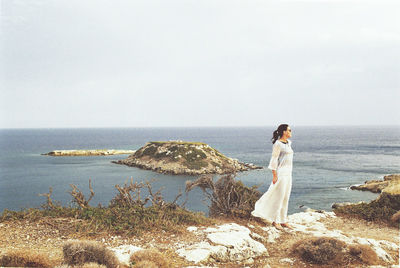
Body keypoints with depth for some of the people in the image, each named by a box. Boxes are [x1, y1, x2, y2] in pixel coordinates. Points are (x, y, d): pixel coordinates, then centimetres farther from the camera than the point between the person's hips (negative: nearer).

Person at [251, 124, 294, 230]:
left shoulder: (288, 143, 13)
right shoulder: (278, 144, -13)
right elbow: (274, 160, -14)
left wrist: (289, 173, 20)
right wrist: (274, 175, -17)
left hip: (288, 174, 9)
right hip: (280, 173, -9)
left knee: (286, 198, 11)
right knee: (278, 197, -3)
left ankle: (283, 220, 18)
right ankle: (275, 221, 7)